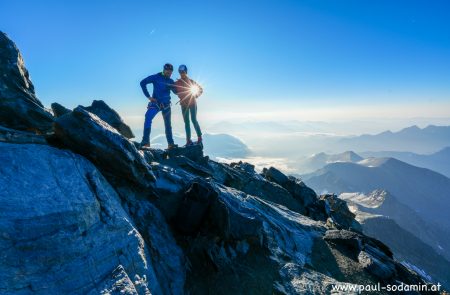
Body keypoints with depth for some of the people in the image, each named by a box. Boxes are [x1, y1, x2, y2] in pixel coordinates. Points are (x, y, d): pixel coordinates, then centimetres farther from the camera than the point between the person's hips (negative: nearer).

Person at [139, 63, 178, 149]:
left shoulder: (170, 81, 7)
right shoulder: (156, 77, -4)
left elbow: (176, 92, 1)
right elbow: (142, 83, -7)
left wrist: (173, 87, -20)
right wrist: (148, 96, -11)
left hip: (166, 104, 4)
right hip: (155, 103, -4)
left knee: (168, 124, 8)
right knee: (148, 118, -23)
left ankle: (171, 143, 17)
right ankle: (145, 142, -20)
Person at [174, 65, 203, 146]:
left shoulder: (191, 81, 0)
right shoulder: (177, 83, 4)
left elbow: (201, 89, 7)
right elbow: (176, 92, 13)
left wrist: (196, 95, -7)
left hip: (192, 103, -3)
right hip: (184, 104, 3)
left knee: (194, 120, -12)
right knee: (186, 121, 2)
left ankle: (199, 138, -4)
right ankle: (188, 140, 5)